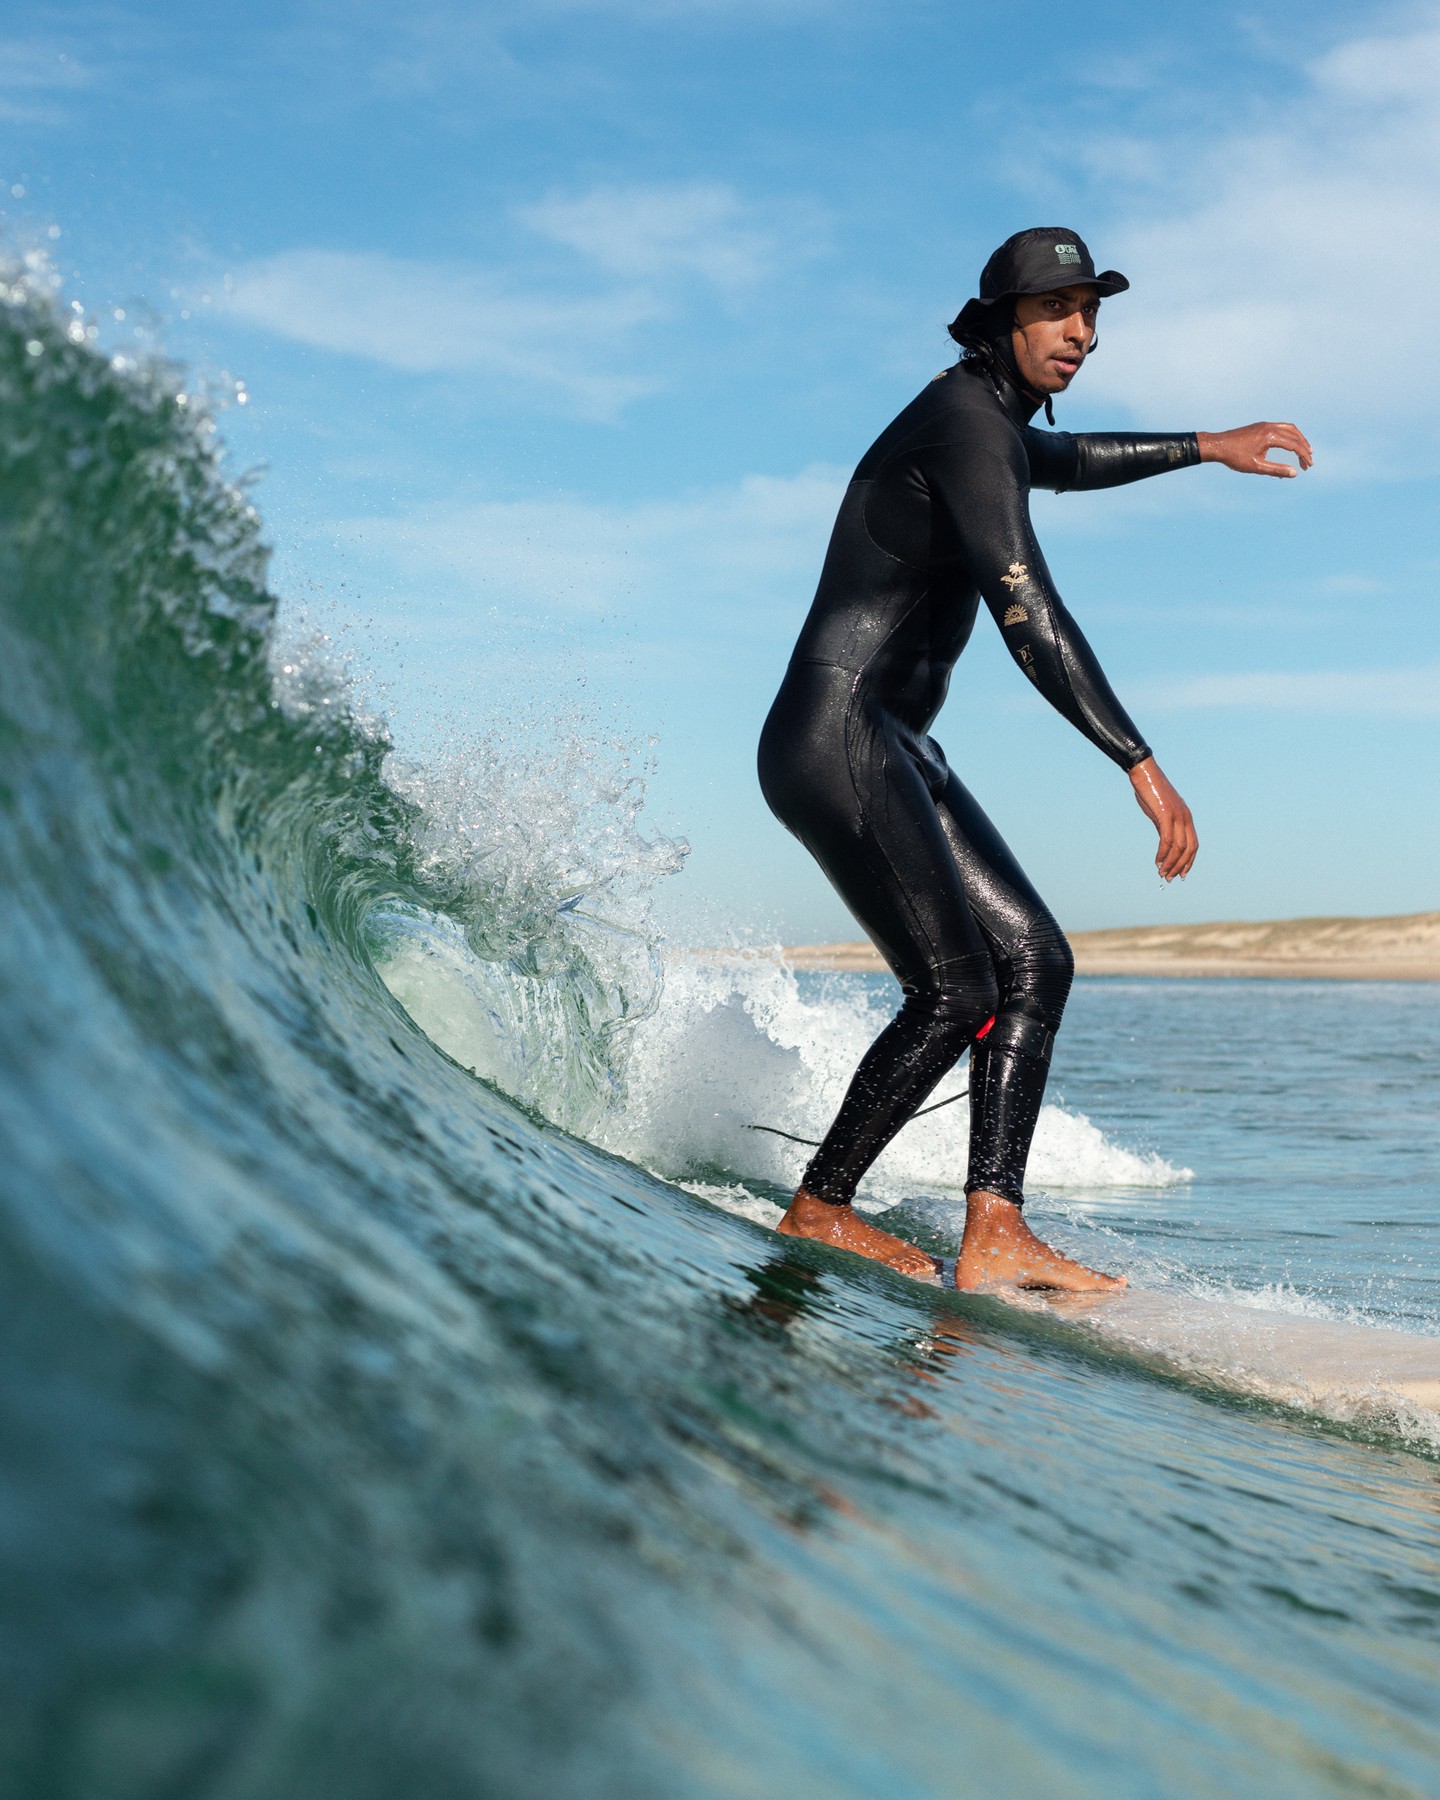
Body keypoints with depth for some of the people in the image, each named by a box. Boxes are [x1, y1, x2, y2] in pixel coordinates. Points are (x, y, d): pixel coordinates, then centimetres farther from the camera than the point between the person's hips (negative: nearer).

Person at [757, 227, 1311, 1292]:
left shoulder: (993, 420, 17)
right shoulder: (965, 424, -15)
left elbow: (1062, 462, 42)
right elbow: (1028, 616, -25)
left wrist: (1208, 447, 44)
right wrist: (1140, 763, -27)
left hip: (898, 751, 11)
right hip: (836, 738, -11)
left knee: (1034, 961, 1)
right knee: (957, 990, -12)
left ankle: (994, 1232, -5)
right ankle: (819, 1211, 3)